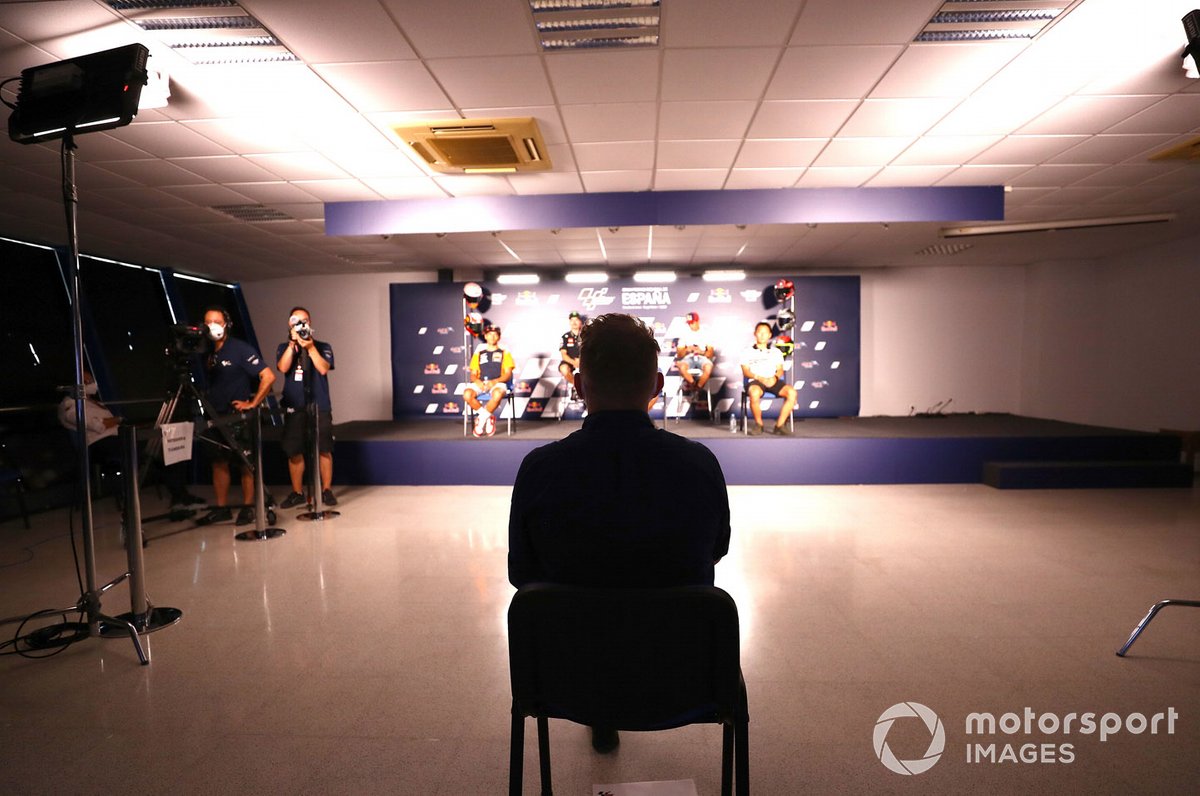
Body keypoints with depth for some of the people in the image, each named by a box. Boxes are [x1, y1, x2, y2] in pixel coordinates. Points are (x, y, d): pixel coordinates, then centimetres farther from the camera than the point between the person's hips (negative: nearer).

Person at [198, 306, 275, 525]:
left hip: (239, 417, -6)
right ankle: (221, 508, 18)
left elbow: (268, 377, -17)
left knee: (245, 463, 2)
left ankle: (248, 507, 9)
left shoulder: (240, 349, -11)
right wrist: (207, 408, 5)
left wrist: (252, 403, -16)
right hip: (216, 416, 7)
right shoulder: (209, 353, 9)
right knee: (219, 462, 10)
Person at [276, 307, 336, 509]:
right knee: (294, 452, 4)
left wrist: (310, 347, -15)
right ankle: (297, 492, 16)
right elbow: (283, 368, -8)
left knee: (324, 450, -3)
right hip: (294, 407, 2)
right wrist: (293, 343, -12)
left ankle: (326, 490, 8)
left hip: (320, 406, -1)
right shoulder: (284, 348, 11)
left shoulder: (322, 347, 7)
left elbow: (324, 369, -9)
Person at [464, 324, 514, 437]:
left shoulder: (504, 352, 13)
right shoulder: (479, 353, 19)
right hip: (480, 384, 2)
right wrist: (477, 381, -11)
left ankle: (482, 418, -15)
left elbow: (508, 374, 4)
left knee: (498, 394, -40)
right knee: (467, 394, -31)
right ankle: (489, 417, -10)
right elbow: (473, 374, 14)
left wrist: (494, 382, -14)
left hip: (498, 383, -2)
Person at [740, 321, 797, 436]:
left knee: (792, 392, -27)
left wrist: (775, 377, -12)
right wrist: (760, 378, -14)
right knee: (755, 393, -40)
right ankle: (758, 423, -15)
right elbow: (745, 371, 3)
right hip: (755, 381, -3)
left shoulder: (776, 352, 22)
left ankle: (780, 424, -16)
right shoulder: (748, 352, 13)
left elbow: (780, 370, 12)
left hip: (773, 382, 3)